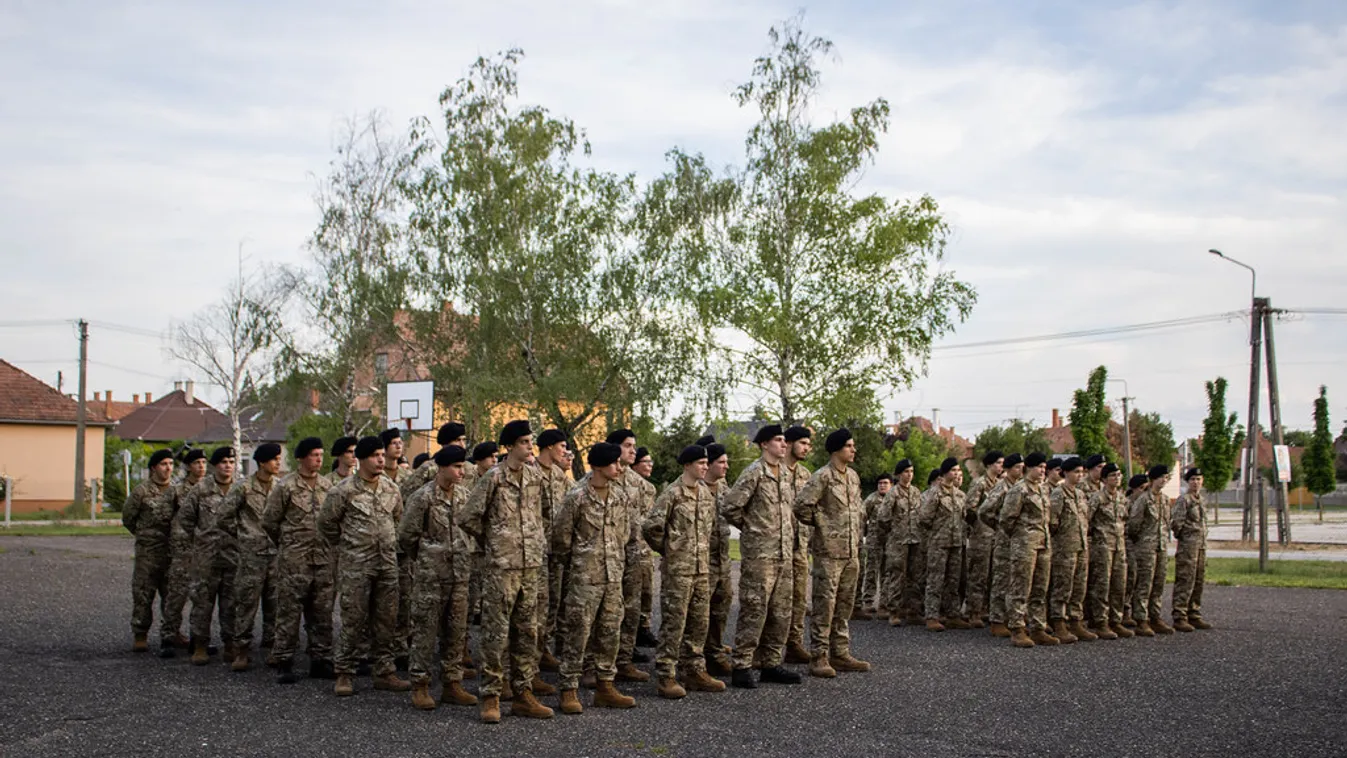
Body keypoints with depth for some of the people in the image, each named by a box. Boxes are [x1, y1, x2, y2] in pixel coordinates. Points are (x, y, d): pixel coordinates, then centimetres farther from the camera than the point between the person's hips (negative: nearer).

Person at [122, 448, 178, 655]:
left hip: (173, 551, 3)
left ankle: (168, 637, 3)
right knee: (143, 594, 3)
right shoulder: (142, 491, -4)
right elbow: (127, 517, 4)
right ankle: (140, 635, 15)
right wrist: (144, 535, 9)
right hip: (148, 551, -3)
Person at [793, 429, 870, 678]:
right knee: (825, 604, -6)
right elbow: (801, 505, -19)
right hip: (829, 551, -8)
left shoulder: (854, 476, 13)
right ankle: (819, 657, -2)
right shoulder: (823, 477, -12)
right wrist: (821, 525, -6)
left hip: (851, 552, 8)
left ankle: (840, 654, 20)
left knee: (844, 605, 12)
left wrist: (857, 540, 16)